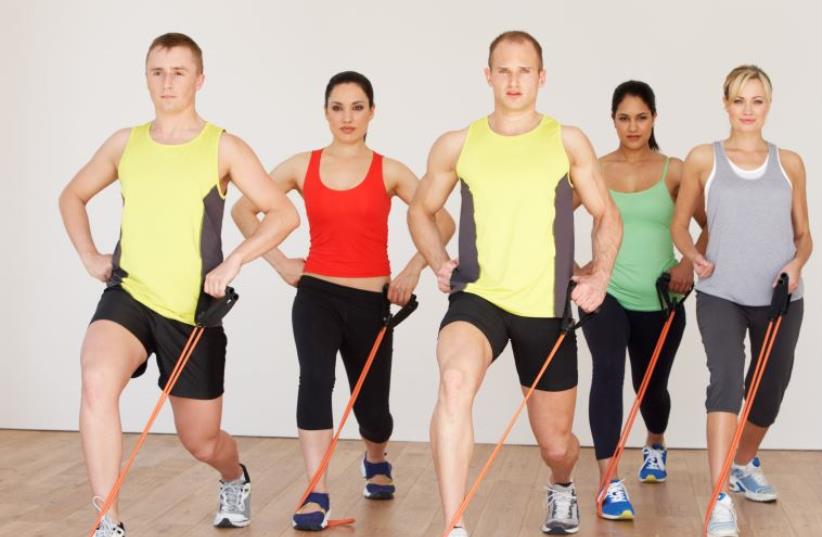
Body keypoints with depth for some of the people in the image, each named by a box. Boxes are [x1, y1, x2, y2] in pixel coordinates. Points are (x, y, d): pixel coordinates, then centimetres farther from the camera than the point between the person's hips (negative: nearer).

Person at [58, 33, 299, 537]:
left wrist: (233, 261, -18)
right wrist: (90, 255, 8)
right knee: (97, 381, -31)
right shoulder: (125, 143, 6)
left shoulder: (223, 147, -3)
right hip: (128, 295, 2)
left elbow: (284, 213, -6)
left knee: (202, 441, 9)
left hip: (194, 310, -1)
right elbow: (73, 196, 22)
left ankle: (235, 479, 47)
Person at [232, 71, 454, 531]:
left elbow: (443, 222, 1)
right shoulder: (303, 167, 2)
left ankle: (376, 461, 46)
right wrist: (278, 260, 1)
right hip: (316, 294, 0)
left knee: (371, 407, 9)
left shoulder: (388, 171, 0)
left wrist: (413, 270, -9)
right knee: (316, 380, -26)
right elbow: (244, 208, 9)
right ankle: (317, 498, -22)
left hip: (370, 301, 0)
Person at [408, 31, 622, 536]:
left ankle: (563, 487, 51)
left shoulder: (568, 142, 2)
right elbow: (422, 211, 17)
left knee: (556, 443, 12)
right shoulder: (457, 145, 2)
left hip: (547, 309, 1)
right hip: (478, 299, -1)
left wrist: (599, 275, -6)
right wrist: (440, 262, 1)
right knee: (455, 382, -34)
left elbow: (607, 216, 10)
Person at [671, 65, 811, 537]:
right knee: (726, 381, -21)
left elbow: (804, 234, 11)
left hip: (778, 297, 3)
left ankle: (745, 464, 43)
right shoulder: (703, 159, 3)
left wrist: (797, 263, -10)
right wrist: (694, 257, -8)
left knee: (770, 391, 13)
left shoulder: (789, 163, 7)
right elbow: (680, 223, 11)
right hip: (720, 295, -3)